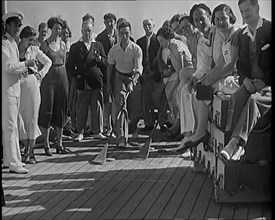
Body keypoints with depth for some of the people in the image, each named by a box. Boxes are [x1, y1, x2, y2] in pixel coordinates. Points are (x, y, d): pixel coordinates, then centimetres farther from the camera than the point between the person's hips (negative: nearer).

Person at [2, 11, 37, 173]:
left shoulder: (13, 44, 17)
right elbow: (8, 66, -20)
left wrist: (22, 71, 5)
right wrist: (26, 64, -13)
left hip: (15, 89, 9)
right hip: (6, 90, -9)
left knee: (9, 127, 14)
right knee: (10, 127, -8)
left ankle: (9, 159, 21)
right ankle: (14, 163, -7)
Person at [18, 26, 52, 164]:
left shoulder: (34, 50, 6)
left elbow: (48, 62, 17)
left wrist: (41, 73, 5)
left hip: (32, 84, 1)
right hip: (17, 86, -1)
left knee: (32, 118, 1)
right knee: (19, 119, -1)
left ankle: (31, 152, 7)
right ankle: (26, 148, 17)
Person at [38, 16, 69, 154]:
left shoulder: (62, 44, 11)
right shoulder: (44, 44, -3)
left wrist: (63, 76, 12)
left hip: (62, 77, 5)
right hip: (48, 78, -5)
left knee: (61, 110, 7)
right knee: (47, 110, -2)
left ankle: (59, 144, 14)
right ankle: (46, 145, 5)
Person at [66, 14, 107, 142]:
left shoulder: (98, 46, 15)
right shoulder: (75, 47, 9)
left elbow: (105, 64, 11)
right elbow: (69, 65, 9)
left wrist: (99, 59, -9)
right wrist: (77, 75, -2)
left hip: (96, 81, 1)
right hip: (82, 82, -1)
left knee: (97, 107, 2)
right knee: (81, 108, -1)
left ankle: (97, 131, 10)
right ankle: (80, 133, 5)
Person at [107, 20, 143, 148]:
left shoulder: (136, 49, -14)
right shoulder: (113, 50, -7)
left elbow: (138, 69, -21)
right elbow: (110, 67, 7)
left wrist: (132, 82, -35)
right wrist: (108, 83, 6)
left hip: (133, 78, 0)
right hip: (119, 78, 0)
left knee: (137, 109, 2)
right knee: (120, 106, -14)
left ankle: (131, 129, 36)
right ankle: (121, 138, -18)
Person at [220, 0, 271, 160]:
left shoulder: (269, 28, -1)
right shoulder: (242, 35, 17)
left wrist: (264, 80, -15)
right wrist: (245, 79, -2)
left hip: (267, 83, -4)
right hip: (250, 83, 4)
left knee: (253, 100, -34)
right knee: (236, 98, -28)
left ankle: (236, 142, -43)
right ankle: (237, 147, -40)